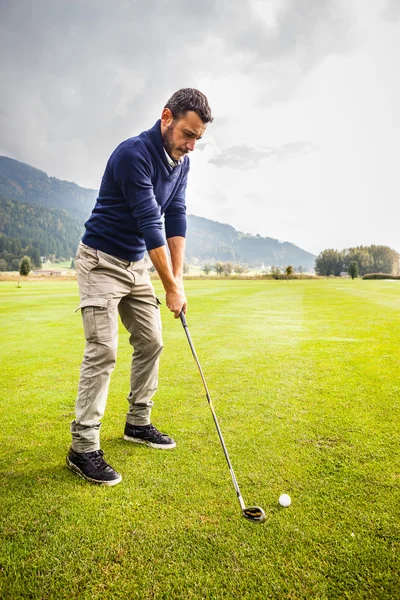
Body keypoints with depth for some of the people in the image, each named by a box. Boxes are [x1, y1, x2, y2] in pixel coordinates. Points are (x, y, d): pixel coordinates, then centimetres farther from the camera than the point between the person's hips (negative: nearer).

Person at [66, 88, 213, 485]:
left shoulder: (181, 162, 3)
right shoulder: (134, 154, -22)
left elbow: (176, 218, 2)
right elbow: (149, 224, -25)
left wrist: (178, 274, -7)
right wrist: (171, 287, -21)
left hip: (138, 264, 8)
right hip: (101, 261, -8)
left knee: (150, 343, 9)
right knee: (103, 351, -12)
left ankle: (138, 423, 24)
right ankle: (83, 448, -1)